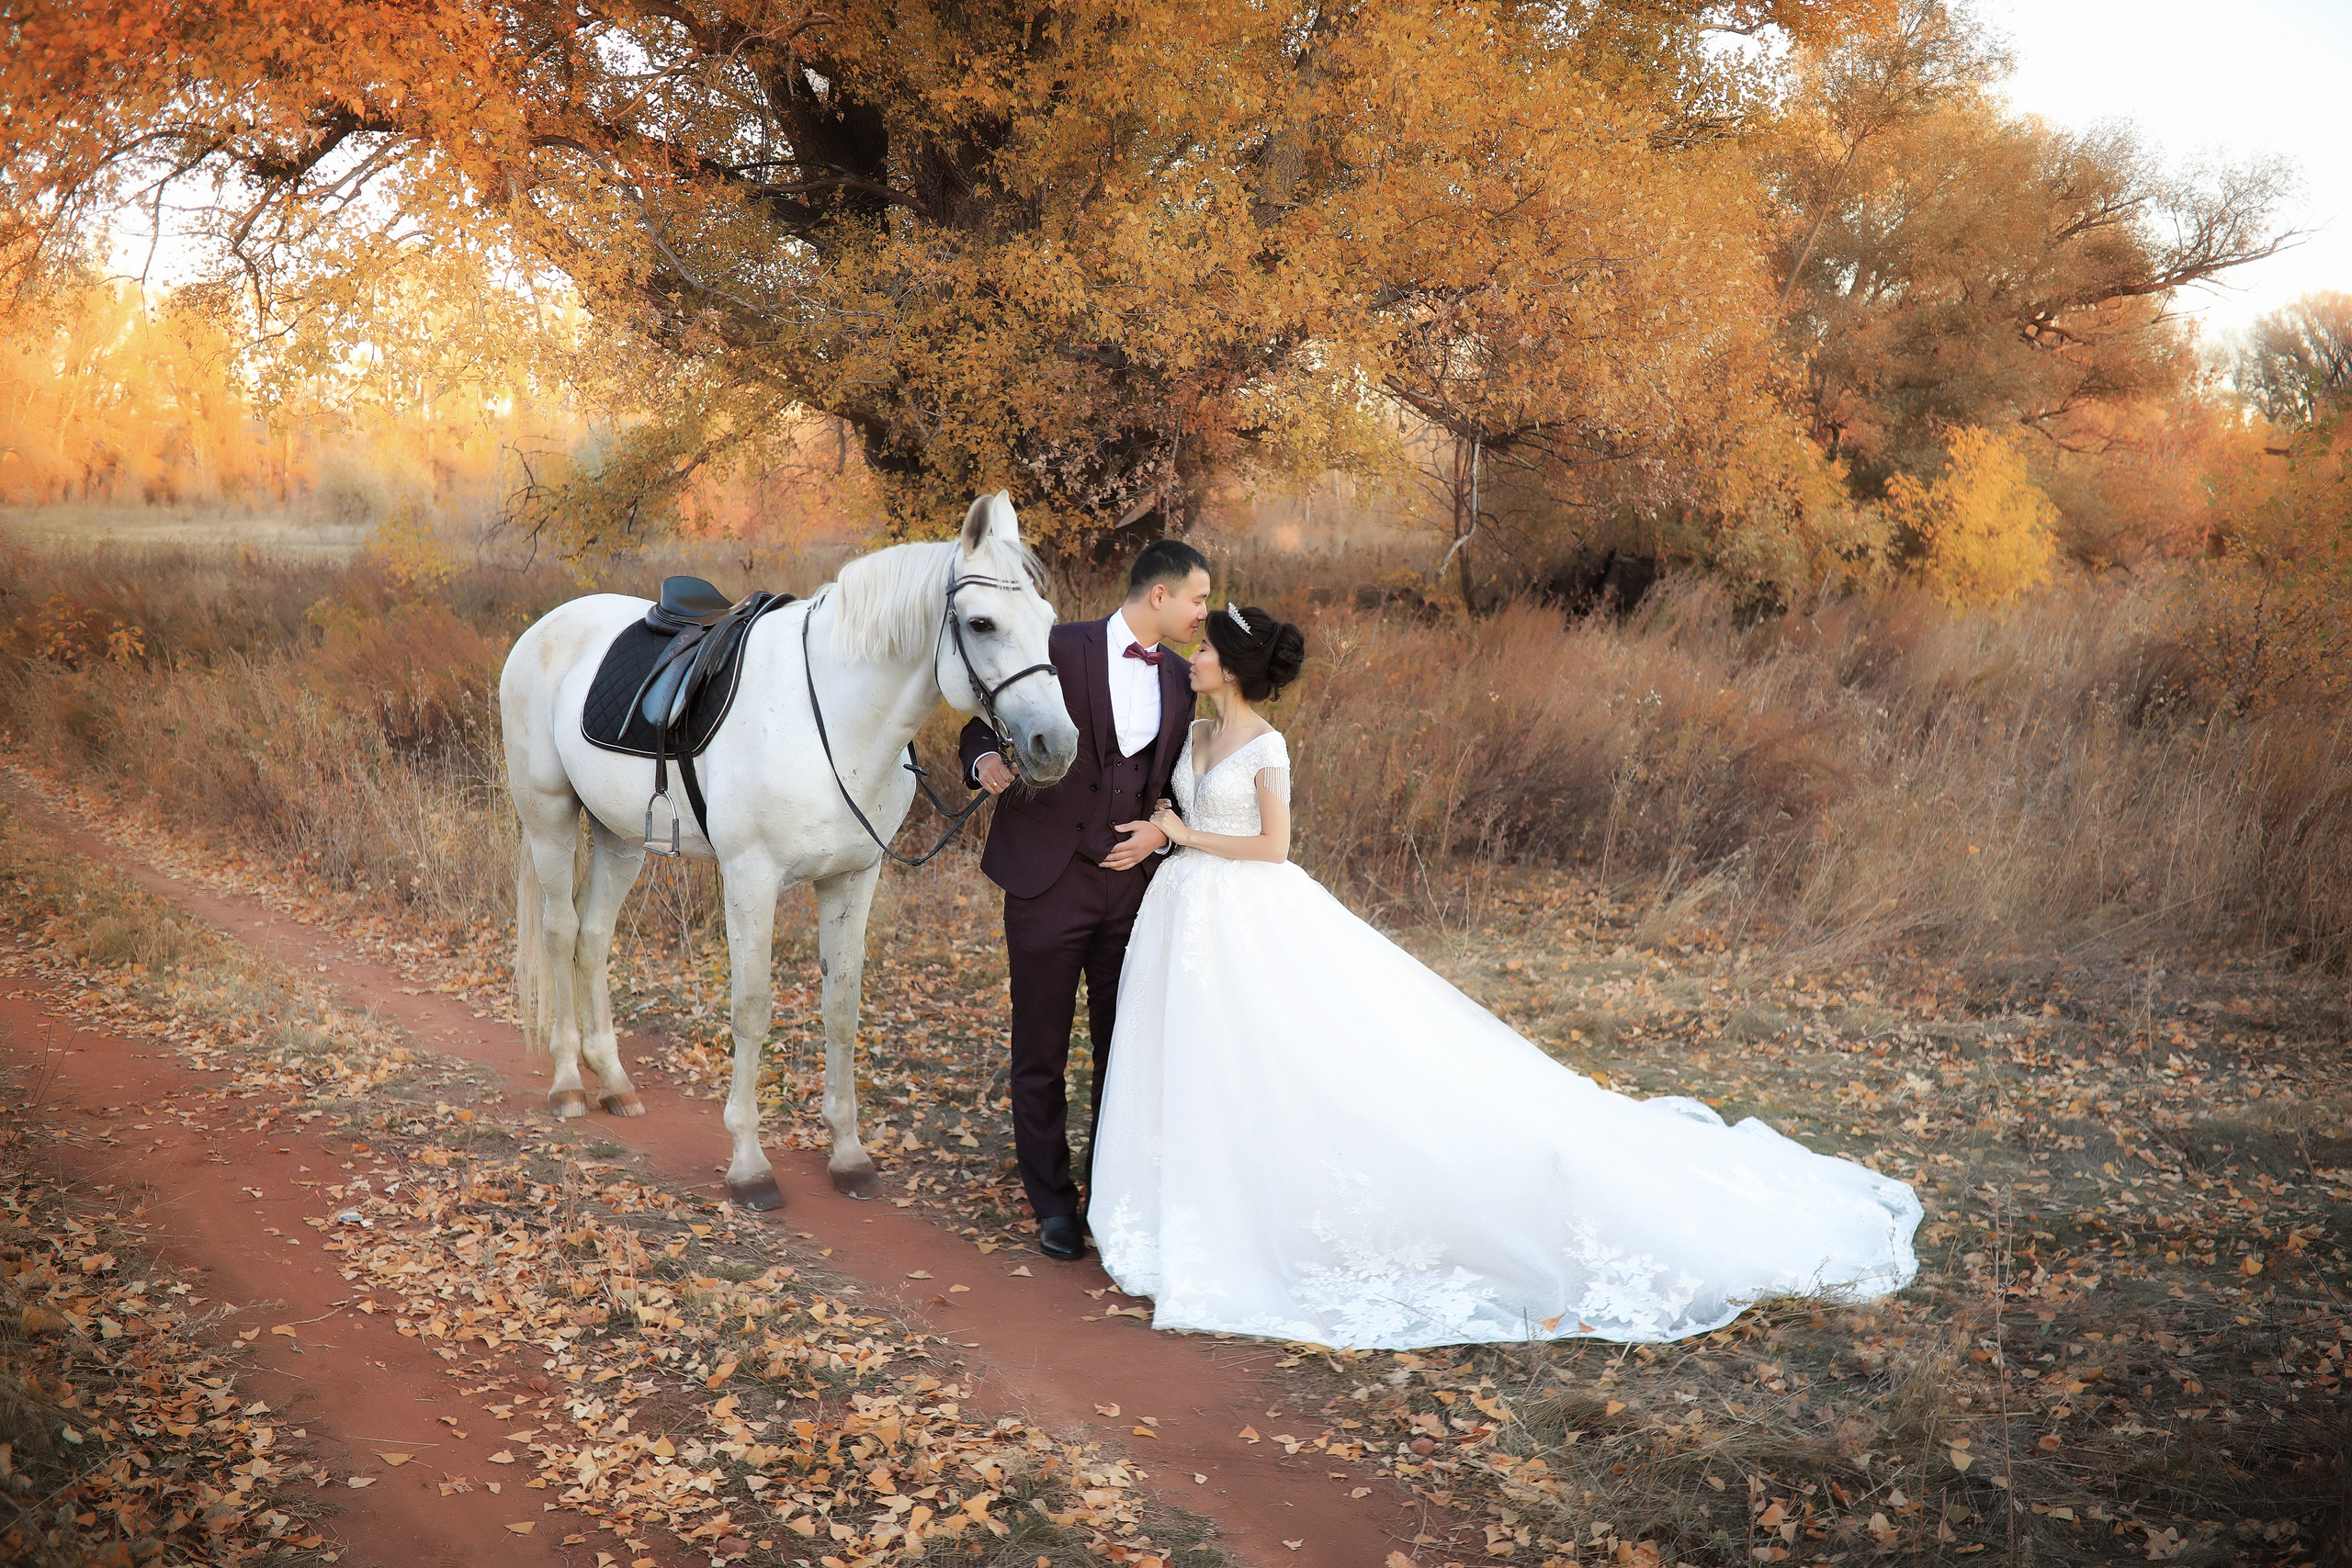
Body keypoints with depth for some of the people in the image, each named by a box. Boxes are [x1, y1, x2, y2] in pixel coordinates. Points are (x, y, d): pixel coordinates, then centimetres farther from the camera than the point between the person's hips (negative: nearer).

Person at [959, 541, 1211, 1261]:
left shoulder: (1179, 678, 7)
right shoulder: (1058, 649, -9)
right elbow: (984, 722, -3)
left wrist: (1161, 831, -4)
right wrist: (986, 760, -24)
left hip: (1132, 879, 4)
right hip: (1048, 879, -4)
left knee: (1124, 1047, 11)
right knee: (1041, 1054, 5)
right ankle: (1053, 1202, 19)